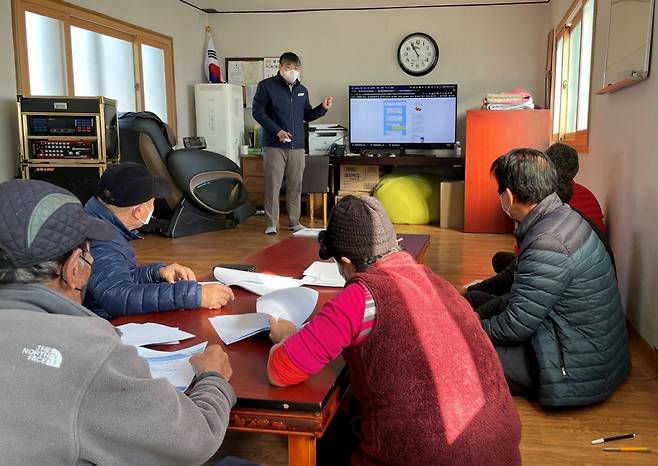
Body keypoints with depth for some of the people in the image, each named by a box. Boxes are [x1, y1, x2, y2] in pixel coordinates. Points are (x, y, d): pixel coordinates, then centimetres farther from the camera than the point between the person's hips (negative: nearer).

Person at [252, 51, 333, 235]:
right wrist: (277, 131, -16)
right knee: (273, 185, -3)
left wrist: (322, 108, 3)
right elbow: (258, 112, -7)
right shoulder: (266, 86, -2)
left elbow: (307, 115, 22)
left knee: (295, 185, 8)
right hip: (274, 145, -5)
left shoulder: (302, 90, 15)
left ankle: (294, 222, 18)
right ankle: (271, 224, 5)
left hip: (297, 146, 5)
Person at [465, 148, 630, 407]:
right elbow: (523, 288, 10)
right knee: (473, 299, 14)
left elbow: (515, 327, -23)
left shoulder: (548, 244, -30)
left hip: (577, 371, -10)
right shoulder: (562, 216, 2)